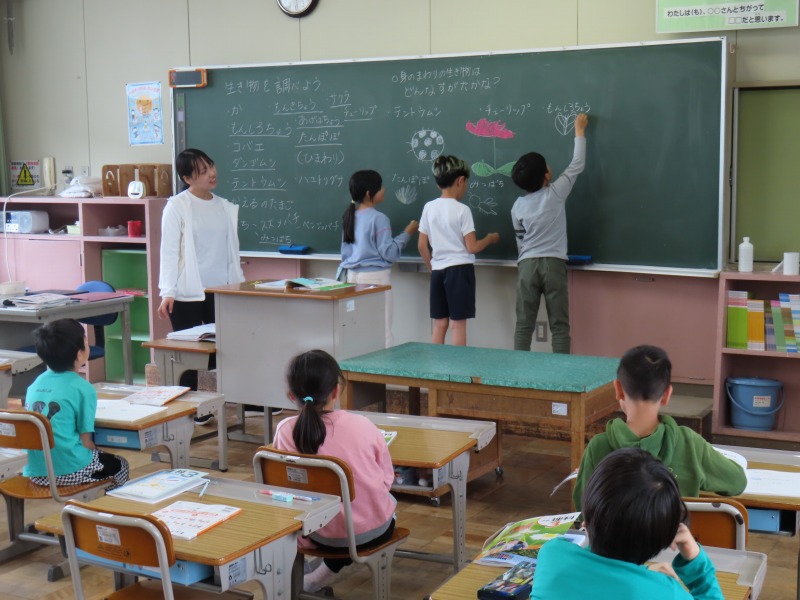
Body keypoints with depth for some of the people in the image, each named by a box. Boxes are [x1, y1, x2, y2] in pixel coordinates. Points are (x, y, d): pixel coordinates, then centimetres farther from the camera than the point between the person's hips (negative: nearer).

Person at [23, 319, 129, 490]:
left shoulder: (36, 384, 6)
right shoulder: (83, 388, -13)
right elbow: (85, 441, -10)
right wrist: (96, 454, 11)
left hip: (35, 470, 6)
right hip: (69, 470, -6)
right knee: (120, 465, 22)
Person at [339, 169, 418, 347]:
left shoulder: (350, 217, 8)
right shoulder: (378, 218, -14)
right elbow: (389, 253, -14)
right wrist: (407, 233, -5)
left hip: (353, 275, 7)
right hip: (375, 276, -7)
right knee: (383, 328, -2)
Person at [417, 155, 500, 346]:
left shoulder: (429, 208, 4)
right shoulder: (462, 210, -10)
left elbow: (422, 246, 7)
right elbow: (472, 248, -10)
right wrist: (490, 239, 8)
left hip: (438, 270, 5)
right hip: (459, 269, -5)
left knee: (440, 324, 11)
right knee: (458, 324, 0)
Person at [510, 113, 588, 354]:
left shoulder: (518, 206, 6)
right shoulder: (556, 193, -3)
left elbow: (520, 241, 13)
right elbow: (577, 165, 6)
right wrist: (579, 131, 16)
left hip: (527, 264, 3)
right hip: (553, 263, -3)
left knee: (524, 325, 4)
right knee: (559, 325, 1)